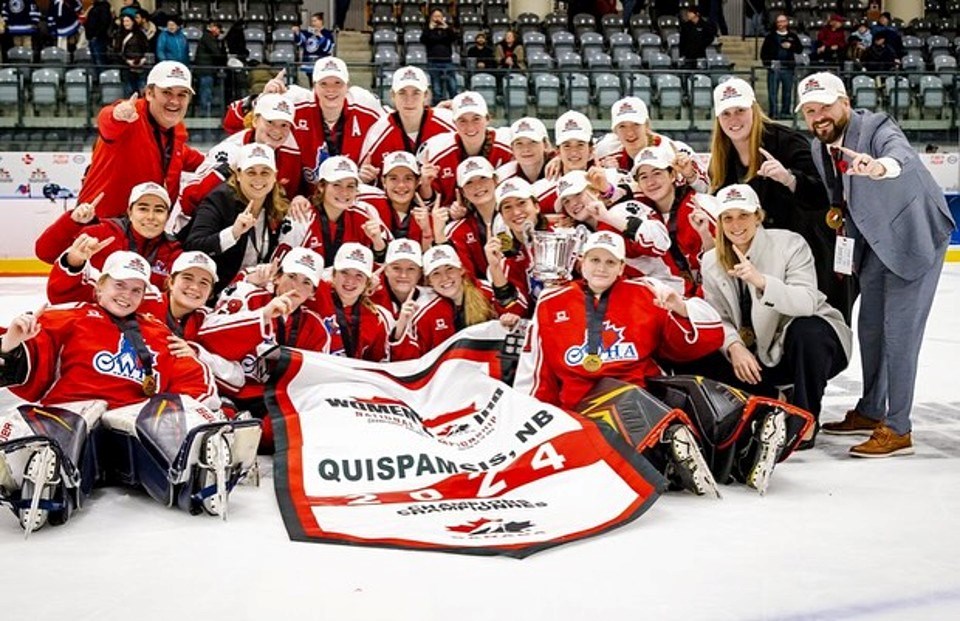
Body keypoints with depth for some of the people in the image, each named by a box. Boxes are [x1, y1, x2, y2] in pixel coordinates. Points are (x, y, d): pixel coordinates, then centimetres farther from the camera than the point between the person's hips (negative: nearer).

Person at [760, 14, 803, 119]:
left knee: (787, 92, 5)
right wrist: (768, 63, -6)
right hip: (773, 68, -1)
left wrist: (790, 46, -8)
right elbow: (763, 52, 6)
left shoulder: (793, 36, 13)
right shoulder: (771, 37, 8)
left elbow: (800, 49, 9)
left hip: (788, 68, 2)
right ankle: (773, 113, -1)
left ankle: (785, 112, 12)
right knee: (772, 92, -4)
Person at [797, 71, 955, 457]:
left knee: (899, 332, -10)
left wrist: (880, 166, -67)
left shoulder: (876, 128, -23)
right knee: (869, 328, 16)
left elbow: (902, 155, -46)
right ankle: (870, 411, 32)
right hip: (874, 241, 8)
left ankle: (897, 429, -3)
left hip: (915, 235, -8)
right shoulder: (819, 148, 0)